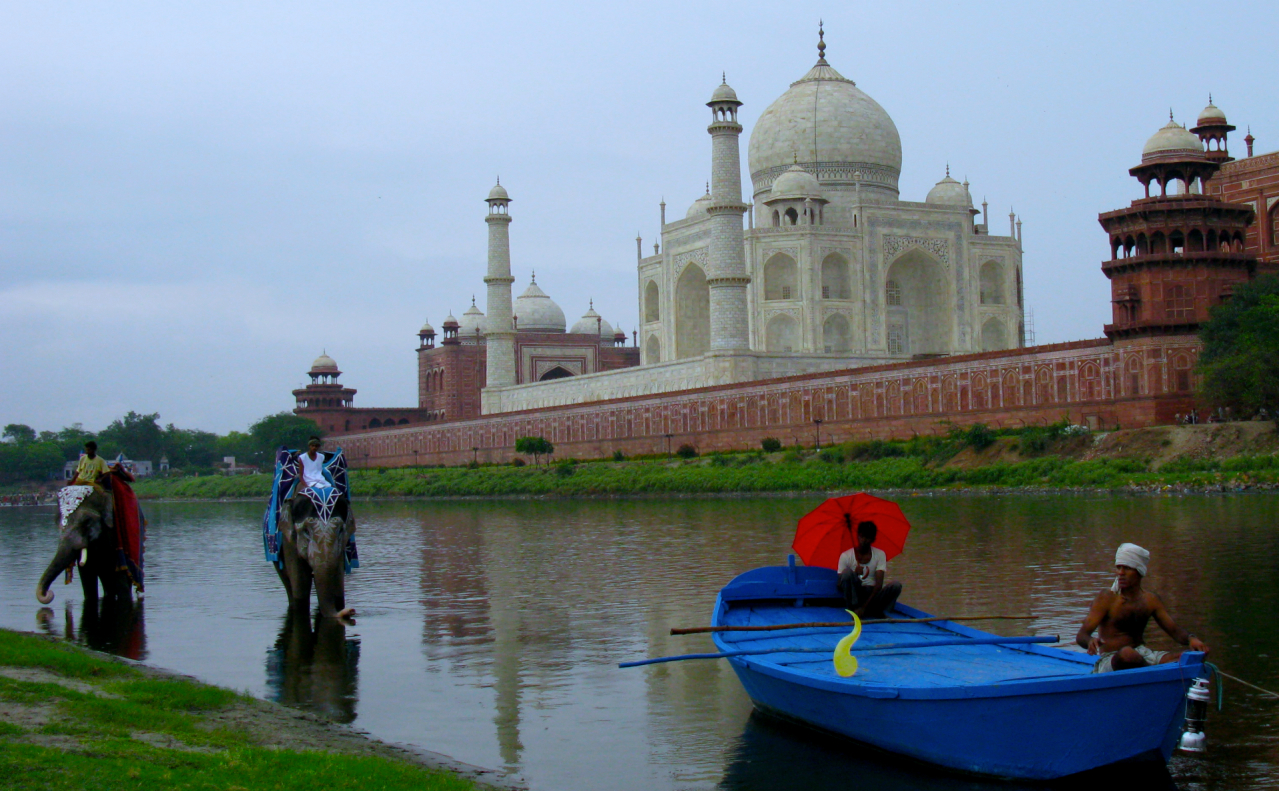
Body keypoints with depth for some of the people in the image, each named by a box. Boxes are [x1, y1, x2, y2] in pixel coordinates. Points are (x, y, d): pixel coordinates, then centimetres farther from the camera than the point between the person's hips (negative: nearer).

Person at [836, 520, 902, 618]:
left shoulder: (879, 554, -1)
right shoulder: (846, 556, -5)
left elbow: (879, 583, -12)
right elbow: (840, 586, -8)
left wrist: (864, 606, -25)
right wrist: (854, 575, -30)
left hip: (872, 593, 1)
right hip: (854, 593, -1)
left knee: (896, 586, -25)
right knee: (847, 572, -30)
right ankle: (853, 609, -27)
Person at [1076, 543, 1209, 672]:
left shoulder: (1151, 599, 10)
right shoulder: (1107, 598, -6)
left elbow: (1174, 630, 14)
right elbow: (1081, 635, -13)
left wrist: (1191, 638, -10)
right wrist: (1090, 641, -38)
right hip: (1110, 661, -5)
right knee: (1127, 653, -40)